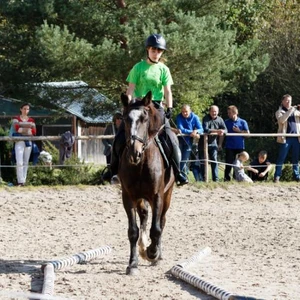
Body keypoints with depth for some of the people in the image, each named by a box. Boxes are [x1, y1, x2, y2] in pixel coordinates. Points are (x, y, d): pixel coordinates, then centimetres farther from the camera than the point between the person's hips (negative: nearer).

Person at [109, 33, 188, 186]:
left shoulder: (164, 69, 5)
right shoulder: (138, 68, 1)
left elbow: (167, 91, 0)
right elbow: (130, 89, -1)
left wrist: (169, 108, -13)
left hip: (157, 107, 1)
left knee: (170, 138, -15)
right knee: (120, 138, -11)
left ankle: (177, 172, -9)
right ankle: (115, 170, 1)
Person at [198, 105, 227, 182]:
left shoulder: (220, 120, 0)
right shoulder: (206, 119, -13)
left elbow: (225, 129, -3)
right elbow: (205, 130, -27)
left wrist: (222, 131, -27)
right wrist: (217, 131, -34)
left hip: (213, 143, 3)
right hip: (204, 143, -3)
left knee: (214, 160, -4)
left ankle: (216, 178, -3)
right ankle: (203, 178, 12)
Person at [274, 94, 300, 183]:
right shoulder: (279, 112, 5)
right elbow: (281, 120, -15)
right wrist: (290, 111, -17)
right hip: (285, 138, -4)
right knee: (281, 158, -3)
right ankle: (277, 176, 0)